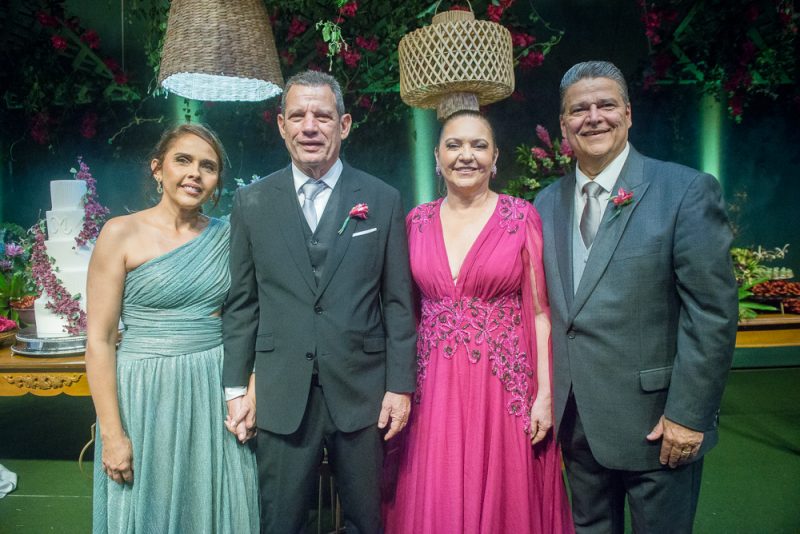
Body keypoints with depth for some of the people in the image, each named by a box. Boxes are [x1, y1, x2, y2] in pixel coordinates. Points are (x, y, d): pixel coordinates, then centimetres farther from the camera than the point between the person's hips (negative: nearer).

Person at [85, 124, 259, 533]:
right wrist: (112, 434, -10)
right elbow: (98, 339, -8)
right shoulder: (121, 233, -7)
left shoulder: (226, 237, 3)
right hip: (146, 393, -2)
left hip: (215, 392, 3)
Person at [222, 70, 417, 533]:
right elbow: (241, 304, 5)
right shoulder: (251, 203, 3)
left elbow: (398, 302, 0)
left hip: (362, 393, 0)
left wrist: (400, 386, -3)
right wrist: (236, 388, 3)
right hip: (282, 397, 1)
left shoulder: (383, 200, 0)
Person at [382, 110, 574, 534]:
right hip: (434, 391, 2)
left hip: (506, 386, -2)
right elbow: (407, 310, 9)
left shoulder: (521, 216, -2)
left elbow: (538, 310, -2)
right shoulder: (417, 221, 5)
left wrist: (545, 394, -6)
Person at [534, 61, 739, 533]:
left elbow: (713, 313, -13)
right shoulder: (547, 204, 5)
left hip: (655, 420, -4)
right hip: (576, 420, 5)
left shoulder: (687, 191, -10)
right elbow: (548, 307, 8)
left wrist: (688, 414, -15)